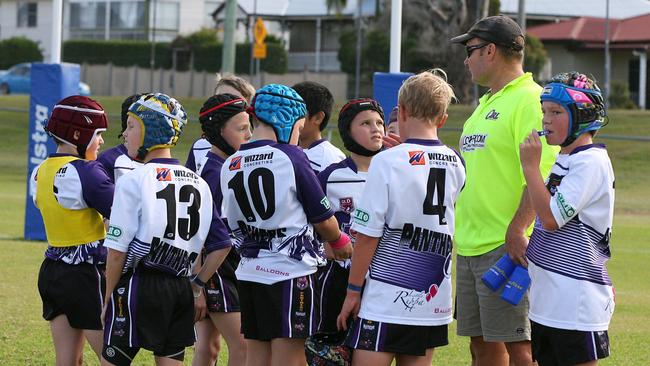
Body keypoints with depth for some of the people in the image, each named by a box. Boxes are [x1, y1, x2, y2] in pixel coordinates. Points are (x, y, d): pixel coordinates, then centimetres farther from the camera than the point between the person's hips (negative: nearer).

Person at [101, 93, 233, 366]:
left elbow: (117, 249, -9)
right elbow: (221, 246, 9)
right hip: (180, 289, 6)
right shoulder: (197, 183, 8)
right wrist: (197, 286, 19)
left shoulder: (133, 181, -9)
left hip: (138, 285, -6)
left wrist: (107, 299, 1)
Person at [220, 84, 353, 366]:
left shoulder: (230, 166, 6)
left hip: (249, 274, 6)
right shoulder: (291, 157, -10)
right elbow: (322, 218, -4)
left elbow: (234, 226, 11)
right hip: (290, 273, -6)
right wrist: (340, 243, 17)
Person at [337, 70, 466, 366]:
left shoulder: (387, 162, -11)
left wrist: (353, 292, -1)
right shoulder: (456, 164, 4)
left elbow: (367, 236, -10)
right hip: (434, 303, 6)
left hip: (386, 301, -6)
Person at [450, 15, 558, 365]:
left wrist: (517, 230, -27)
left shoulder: (530, 100, -11)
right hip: (470, 246, 10)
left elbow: (540, 176, -21)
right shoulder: (486, 104, 19)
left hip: (506, 246, -10)